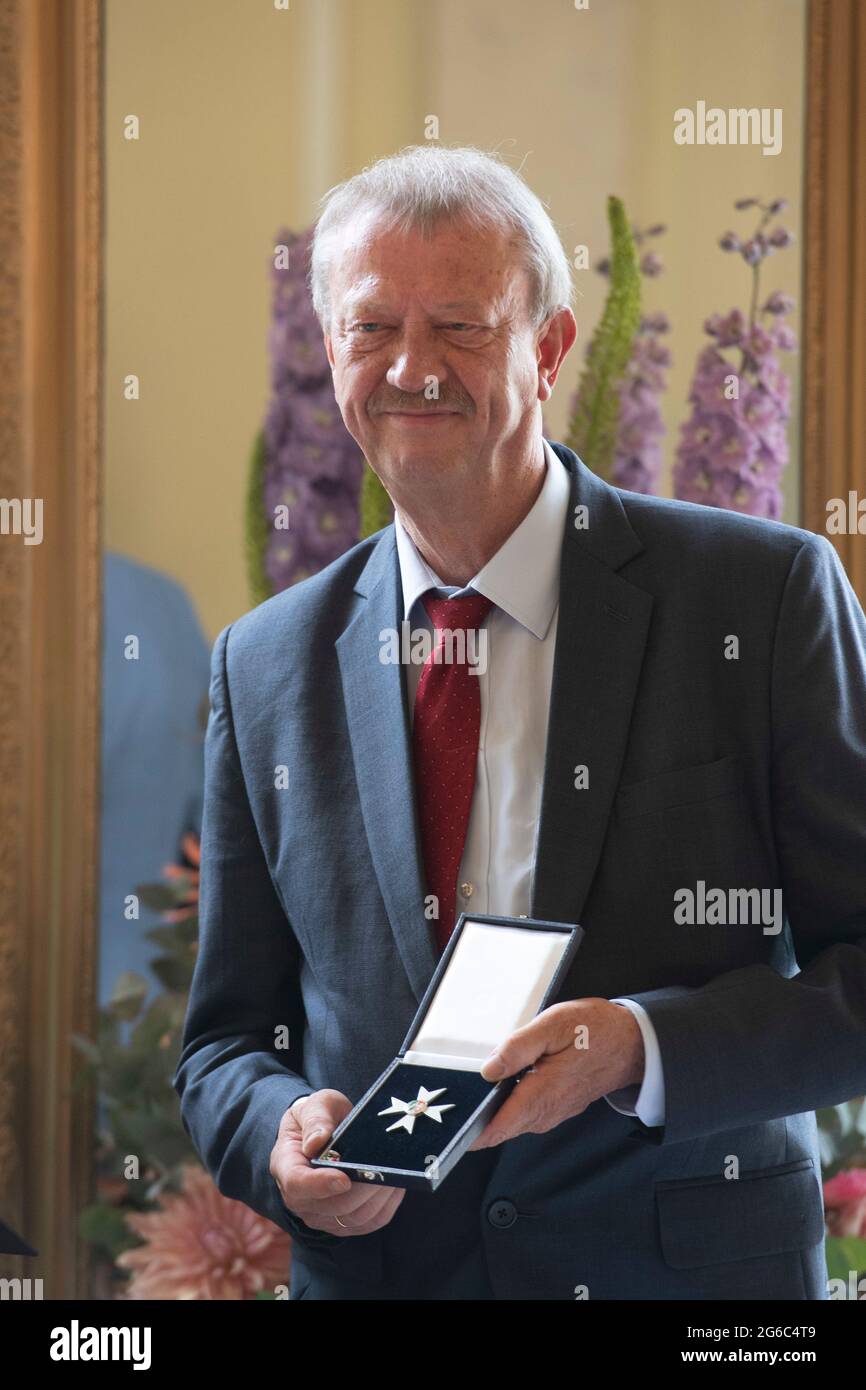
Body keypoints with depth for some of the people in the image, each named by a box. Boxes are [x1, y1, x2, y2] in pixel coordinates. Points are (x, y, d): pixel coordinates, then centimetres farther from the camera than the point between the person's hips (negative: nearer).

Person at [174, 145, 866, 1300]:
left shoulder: (764, 595, -7)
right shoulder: (268, 667, 3)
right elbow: (226, 1039, 8)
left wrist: (642, 1045, -22)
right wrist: (281, 1132, -13)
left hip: (687, 1264, -2)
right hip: (373, 1268, 3)